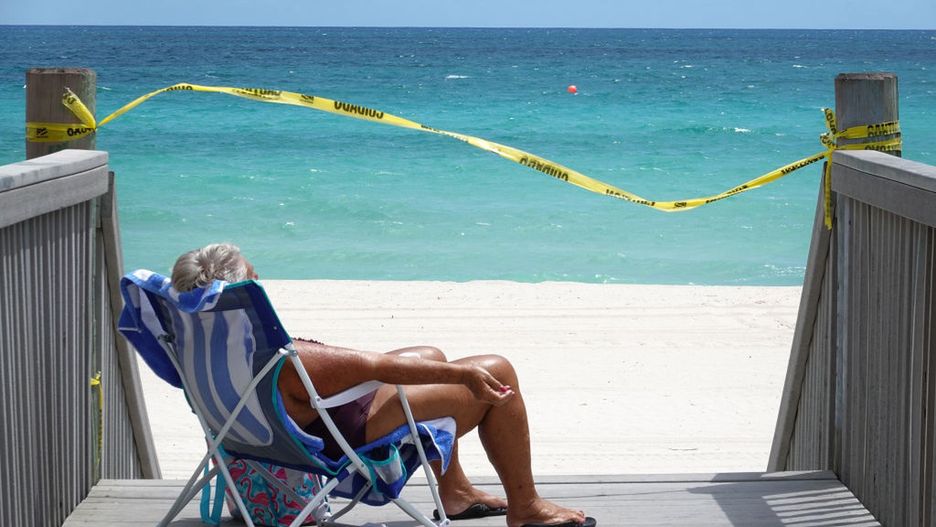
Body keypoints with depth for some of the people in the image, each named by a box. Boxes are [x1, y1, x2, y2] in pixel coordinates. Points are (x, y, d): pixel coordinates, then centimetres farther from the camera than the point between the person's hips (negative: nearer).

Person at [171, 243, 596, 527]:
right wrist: (462, 373, -24)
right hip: (358, 437, -10)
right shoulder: (281, 361, -37)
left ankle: (454, 491, 40)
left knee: (431, 355, 29)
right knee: (496, 373, -1)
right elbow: (376, 366, -31)